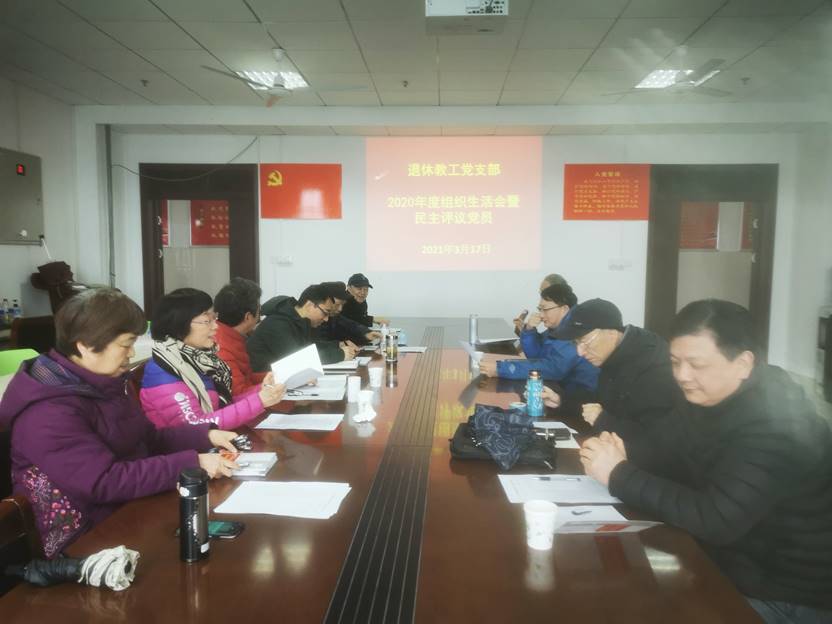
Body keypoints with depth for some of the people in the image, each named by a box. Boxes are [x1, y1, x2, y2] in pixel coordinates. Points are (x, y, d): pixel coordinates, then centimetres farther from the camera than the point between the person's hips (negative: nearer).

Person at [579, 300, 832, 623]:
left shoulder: (777, 427, -29)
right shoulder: (707, 397, -2)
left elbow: (715, 521, -34)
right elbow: (662, 452, 1)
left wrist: (618, 475, -30)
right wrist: (622, 453, -22)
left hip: (787, 596, -7)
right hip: (728, 562, 7)